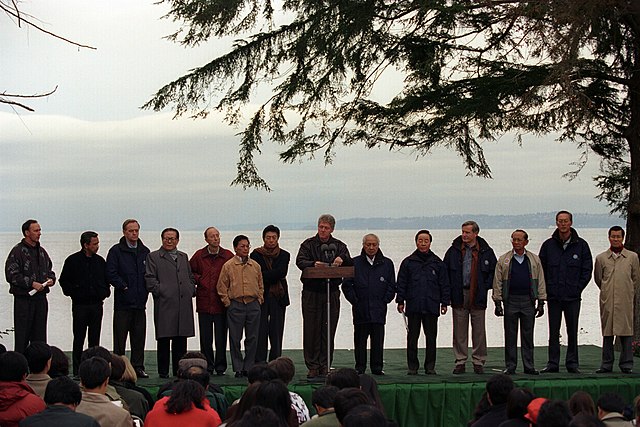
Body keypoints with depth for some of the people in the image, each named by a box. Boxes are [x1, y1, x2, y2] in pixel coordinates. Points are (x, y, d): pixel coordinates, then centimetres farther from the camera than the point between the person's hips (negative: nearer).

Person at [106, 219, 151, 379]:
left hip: (140, 301, 4)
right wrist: (124, 287, -11)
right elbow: (111, 273, -7)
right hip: (123, 301, -4)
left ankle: (138, 367, 13)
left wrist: (147, 288, 1)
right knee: (120, 337, -2)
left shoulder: (145, 251, 13)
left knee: (139, 336, 7)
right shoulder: (116, 251, 0)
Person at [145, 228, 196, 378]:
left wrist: (191, 290, 9)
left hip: (184, 304, 5)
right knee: (164, 339, -2)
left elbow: (191, 277, 25)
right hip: (164, 304, -5)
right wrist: (160, 291, -12)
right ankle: (163, 371, 4)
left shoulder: (183, 257, 21)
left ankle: (179, 370, 13)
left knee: (181, 340, 6)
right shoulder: (153, 257, 5)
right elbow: (150, 279, -2)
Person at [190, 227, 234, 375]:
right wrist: (198, 280, 1)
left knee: (221, 338, 1)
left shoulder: (228, 256, 1)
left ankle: (220, 367, 10)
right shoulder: (199, 255, 4)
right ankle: (207, 367, 15)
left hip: (221, 303, -1)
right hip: (204, 303, 1)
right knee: (205, 338, 6)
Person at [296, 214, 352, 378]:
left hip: (332, 292, 2)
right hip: (311, 292, -1)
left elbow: (350, 263, -4)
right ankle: (312, 366, 5)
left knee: (329, 330, 4)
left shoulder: (339, 246, 9)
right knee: (311, 329, -1)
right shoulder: (308, 244, 4)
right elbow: (300, 261, -12)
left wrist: (342, 259, -27)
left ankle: (325, 366, 11)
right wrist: (313, 264, -33)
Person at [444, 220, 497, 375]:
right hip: (459, 296, 1)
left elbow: (494, 271, 9)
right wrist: (451, 288, 1)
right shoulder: (454, 250, 4)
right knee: (459, 330, 3)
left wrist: (485, 287, 0)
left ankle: (478, 362, 11)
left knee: (479, 330, 3)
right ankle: (460, 361, 10)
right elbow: (445, 271, 10)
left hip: (477, 296, -1)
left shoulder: (486, 251, 2)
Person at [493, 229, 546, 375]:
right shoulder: (503, 260, 5)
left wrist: (541, 303, 3)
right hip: (510, 301, -1)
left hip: (528, 301, 1)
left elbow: (540, 282, 9)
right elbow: (497, 283, 4)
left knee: (528, 335, 4)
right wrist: (498, 303, -3)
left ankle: (529, 366, 9)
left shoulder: (534, 260, 8)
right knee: (510, 335, 2)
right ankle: (510, 367, 8)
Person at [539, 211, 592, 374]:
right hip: (553, 296, 1)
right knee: (553, 332, 4)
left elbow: (587, 270, 4)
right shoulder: (548, 245, 5)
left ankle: (572, 363, 12)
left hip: (573, 297, -1)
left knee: (573, 332, 5)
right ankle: (553, 363, 10)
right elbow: (540, 269, 8)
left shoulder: (581, 245, 2)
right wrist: (547, 289, 1)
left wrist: (578, 288, -2)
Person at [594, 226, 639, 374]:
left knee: (626, 331, 0)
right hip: (607, 301, 1)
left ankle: (626, 364, 6)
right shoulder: (601, 258, 5)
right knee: (607, 332, 3)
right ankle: (606, 364, 9)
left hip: (625, 301, -1)